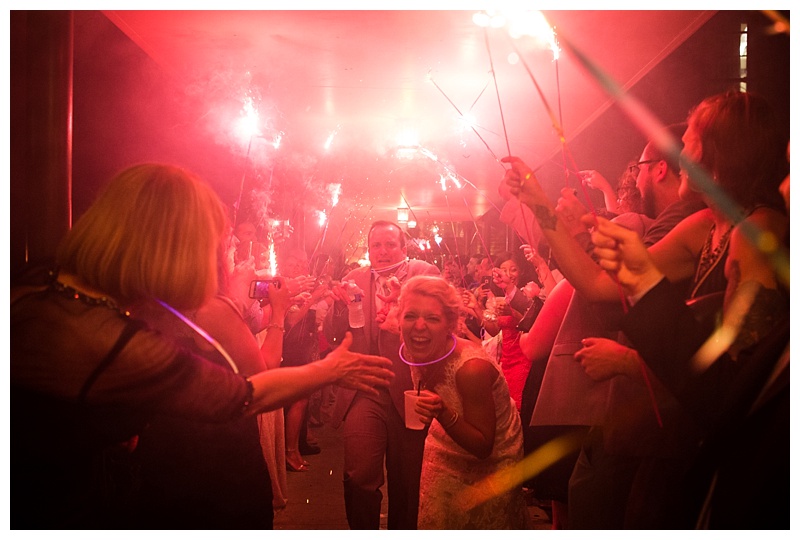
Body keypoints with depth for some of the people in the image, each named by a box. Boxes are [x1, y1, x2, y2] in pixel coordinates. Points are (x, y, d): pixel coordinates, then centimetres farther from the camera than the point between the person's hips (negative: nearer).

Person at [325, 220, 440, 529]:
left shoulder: (425, 273, 3)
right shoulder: (354, 279, 11)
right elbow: (334, 333, 8)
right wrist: (340, 305, -11)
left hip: (408, 391, -1)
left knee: (405, 480, 10)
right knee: (359, 477, -5)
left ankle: (402, 530, 33)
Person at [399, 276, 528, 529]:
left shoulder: (471, 367, -37)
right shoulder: (411, 352, -19)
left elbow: (483, 447, -30)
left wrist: (443, 414, -43)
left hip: (491, 461, -4)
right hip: (446, 452, 5)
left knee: (482, 527, 17)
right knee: (433, 525, 18)